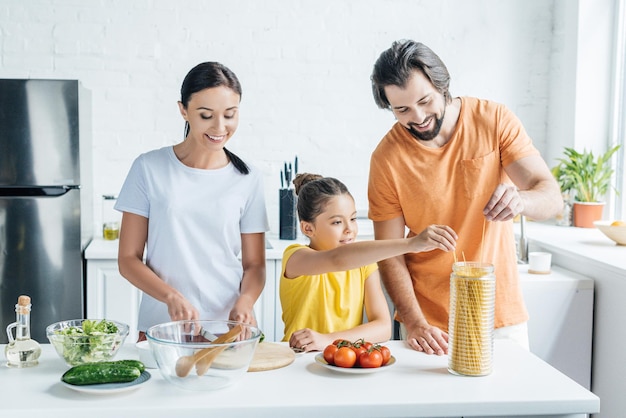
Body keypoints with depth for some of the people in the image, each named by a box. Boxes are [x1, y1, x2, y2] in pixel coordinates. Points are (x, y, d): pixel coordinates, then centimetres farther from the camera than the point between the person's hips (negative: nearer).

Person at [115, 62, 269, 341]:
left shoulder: (248, 179, 3)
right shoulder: (150, 168, -1)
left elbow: (254, 264, 7)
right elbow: (128, 259, 0)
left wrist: (244, 302, -14)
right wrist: (171, 296, -17)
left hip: (227, 329, 1)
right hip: (160, 327, 0)